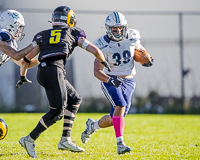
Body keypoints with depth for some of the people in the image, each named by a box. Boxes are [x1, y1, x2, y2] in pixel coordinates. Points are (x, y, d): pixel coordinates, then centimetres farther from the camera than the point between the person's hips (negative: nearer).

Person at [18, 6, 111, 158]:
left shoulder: (43, 35, 27)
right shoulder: (73, 33, 20)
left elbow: (27, 58, 21)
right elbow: (95, 51, 20)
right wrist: (104, 62, 38)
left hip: (42, 71, 6)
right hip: (54, 70, -6)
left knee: (75, 100, 18)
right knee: (57, 111, -6)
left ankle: (65, 140, 12)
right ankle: (30, 139, -12)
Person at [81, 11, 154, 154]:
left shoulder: (132, 37, -5)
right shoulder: (103, 45, -14)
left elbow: (140, 50, 16)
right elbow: (97, 71, -16)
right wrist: (110, 80, -34)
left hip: (128, 82, 4)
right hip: (110, 80, -4)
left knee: (115, 118, 3)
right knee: (120, 106, -28)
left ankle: (93, 125, 34)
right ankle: (120, 144, -29)